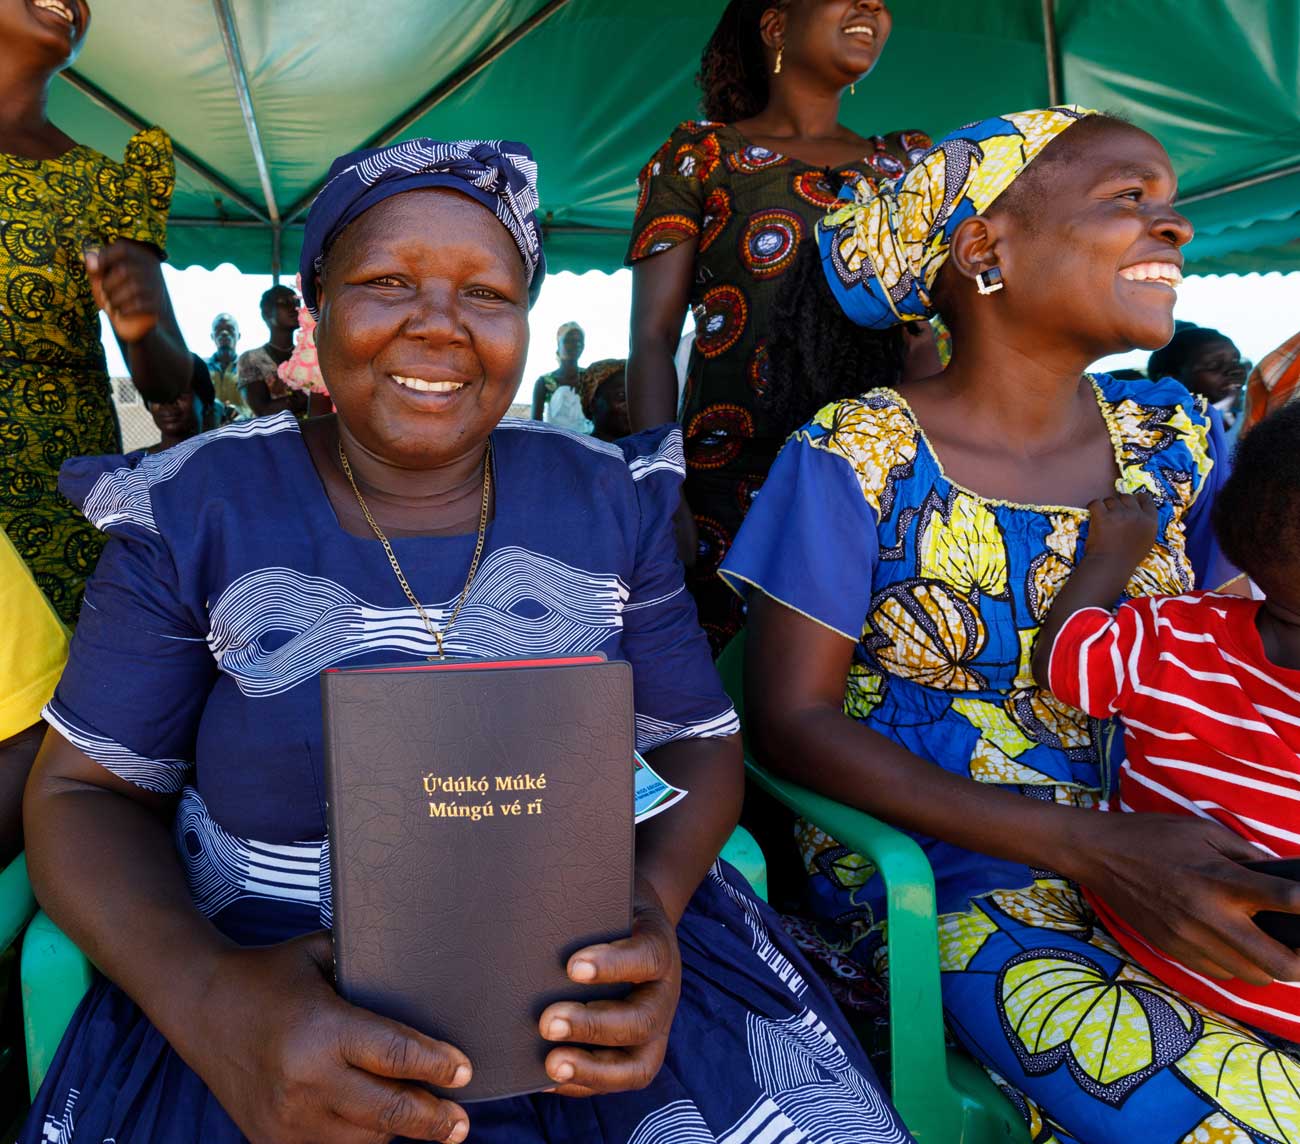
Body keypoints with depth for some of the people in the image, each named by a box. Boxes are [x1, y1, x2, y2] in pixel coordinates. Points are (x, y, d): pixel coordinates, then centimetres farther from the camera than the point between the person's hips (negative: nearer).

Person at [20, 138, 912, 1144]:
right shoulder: (197, 513, -5)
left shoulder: (611, 503, -1)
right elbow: (87, 791, -1)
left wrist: (653, 902, -17)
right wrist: (205, 998, -20)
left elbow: (698, 741, 4)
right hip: (276, 978, 0)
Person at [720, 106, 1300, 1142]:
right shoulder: (856, 461, -10)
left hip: (1164, 871, 5)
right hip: (937, 883, -5)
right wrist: (1086, 846, -20)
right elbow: (790, 720, -12)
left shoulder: (1180, 444, 5)